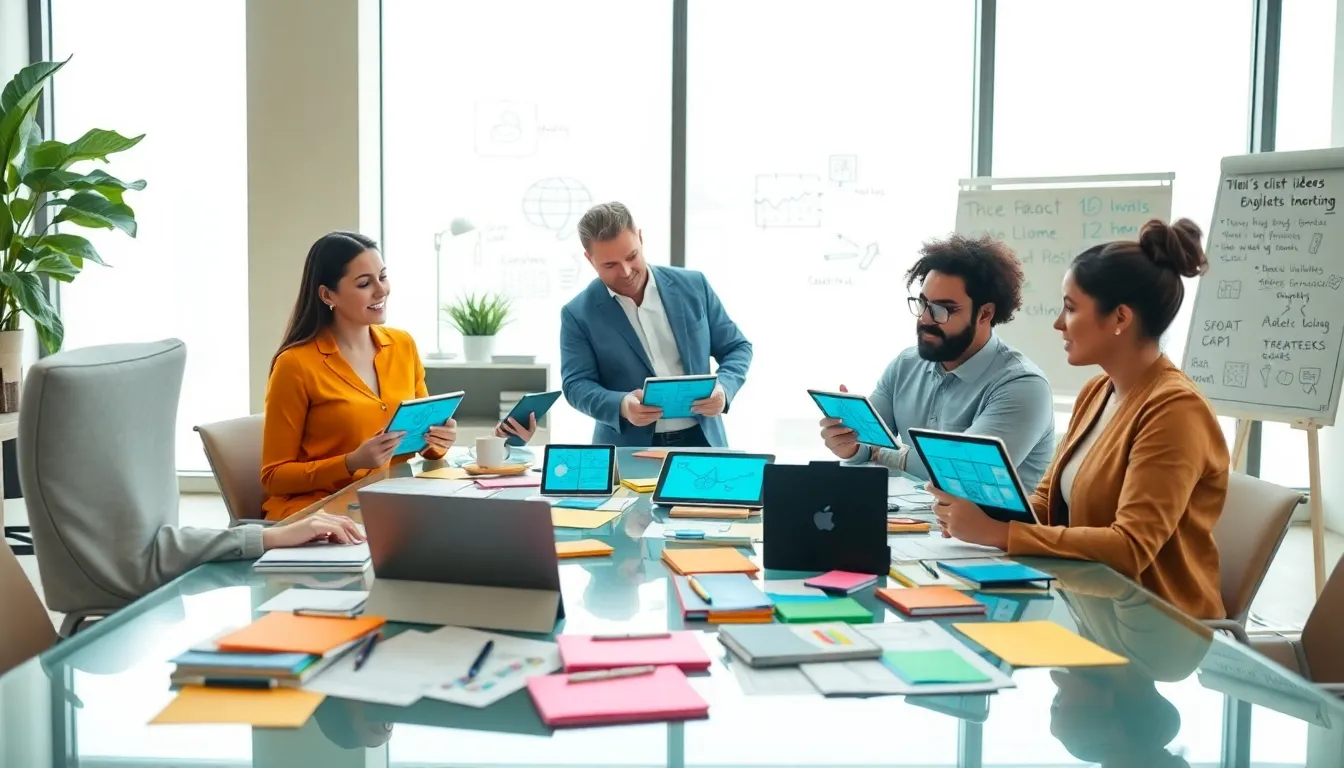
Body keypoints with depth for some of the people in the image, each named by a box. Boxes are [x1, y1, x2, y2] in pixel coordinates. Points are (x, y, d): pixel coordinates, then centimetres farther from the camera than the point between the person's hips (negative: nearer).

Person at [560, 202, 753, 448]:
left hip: (700, 438, 1)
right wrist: (621, 406, -24)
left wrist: (723, 387, -10)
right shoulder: (578, 314, 1)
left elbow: (737, 347, 11)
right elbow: (576, 384, -4)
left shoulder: (692, 286, 6)